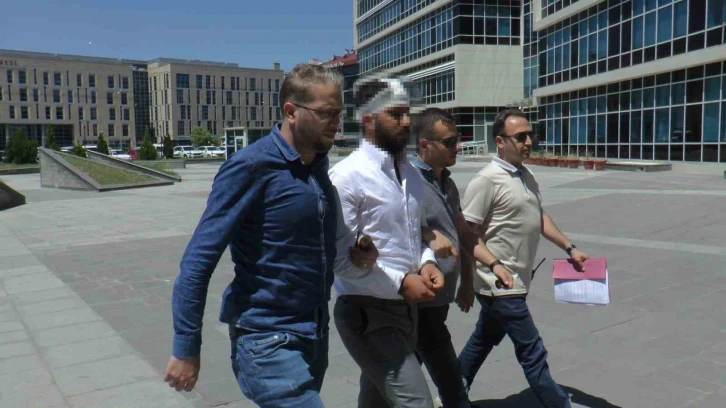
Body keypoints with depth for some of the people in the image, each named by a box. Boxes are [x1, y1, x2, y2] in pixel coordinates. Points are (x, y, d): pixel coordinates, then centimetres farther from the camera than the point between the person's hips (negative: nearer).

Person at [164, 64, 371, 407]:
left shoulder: (318, 165, 5)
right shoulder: (252, 166, -17)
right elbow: (199, 259, -16)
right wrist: (186, 348, -14)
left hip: (315, 336, 7)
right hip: (268, 341, -7)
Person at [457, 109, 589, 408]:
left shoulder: (526, 176, 10)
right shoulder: (487, 180, -17)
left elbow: (539, 217, 21)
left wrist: (569, 248, 15)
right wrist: (494, 265, -27)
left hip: (514, 282, 9)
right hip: (501, 284, -9)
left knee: (483, 341, 21)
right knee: (533, 354, -1)